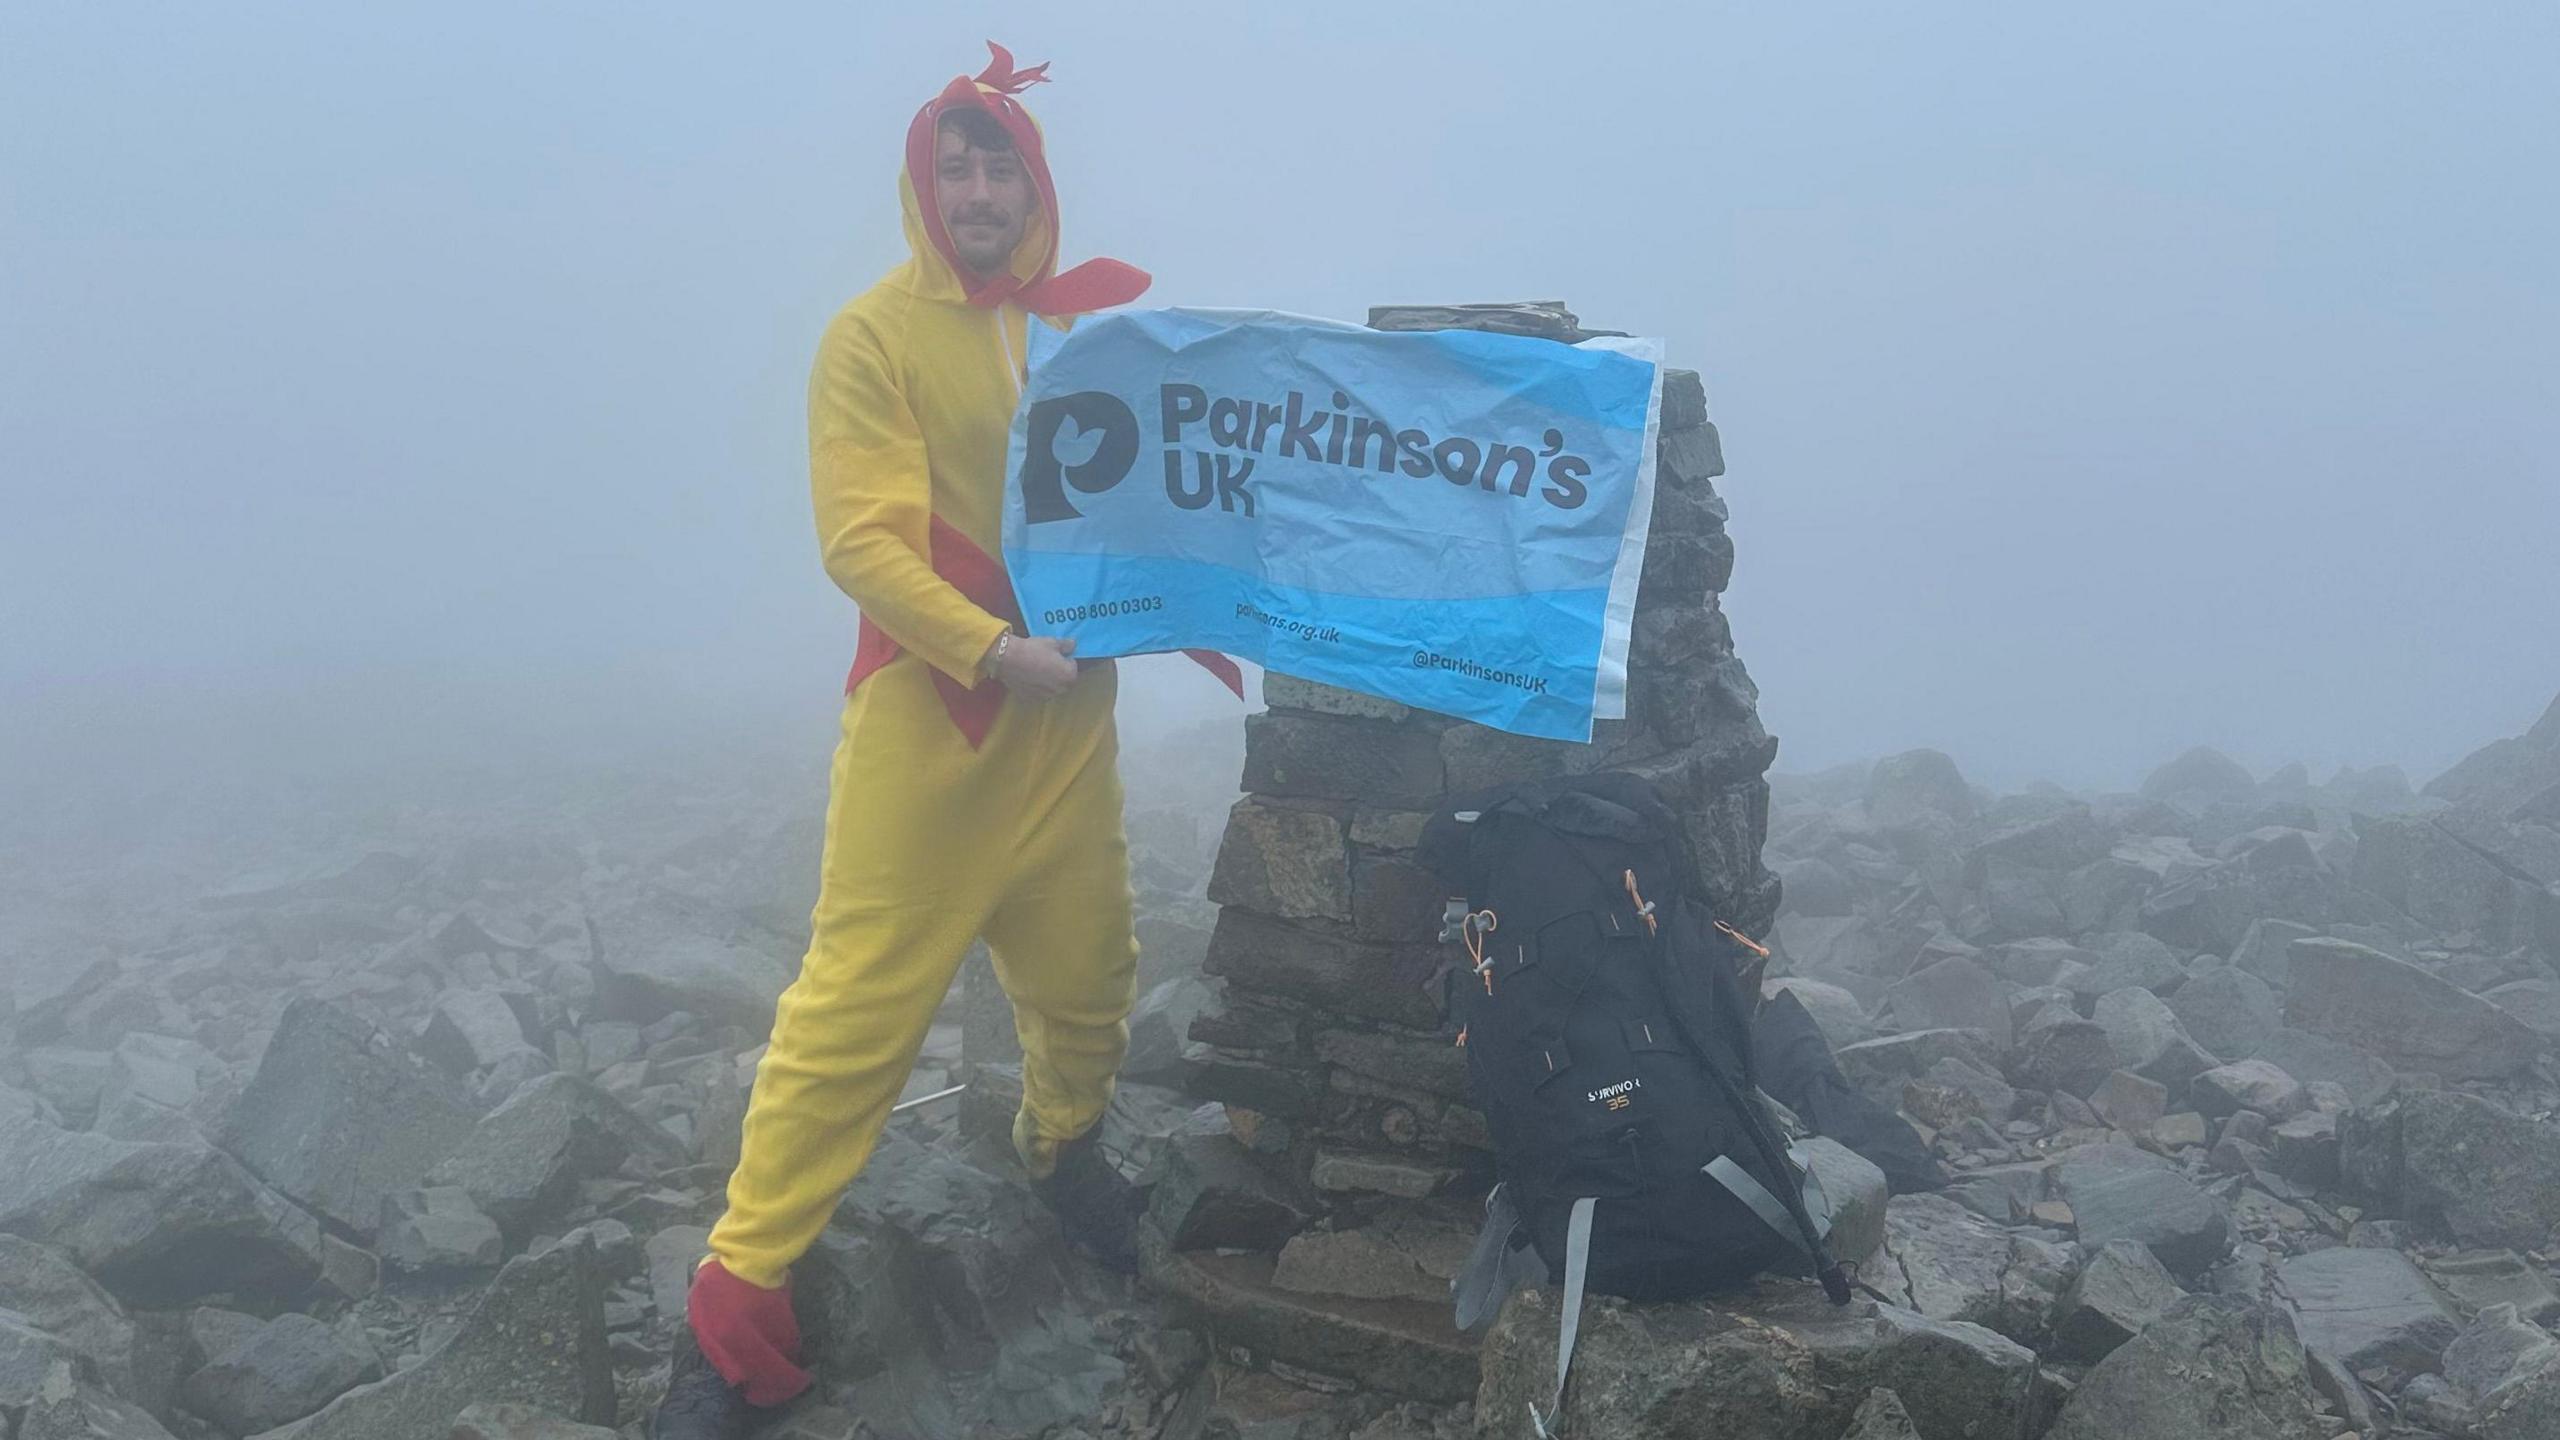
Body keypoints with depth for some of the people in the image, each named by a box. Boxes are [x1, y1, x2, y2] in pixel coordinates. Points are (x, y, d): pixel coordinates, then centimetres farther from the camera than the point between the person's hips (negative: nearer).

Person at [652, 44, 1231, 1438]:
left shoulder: (1094, 316, 8)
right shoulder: (874, 333, -4)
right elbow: (864, 542, -12)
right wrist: (994, 651, -23)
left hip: (1070, 707, 4)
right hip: (927, 709, -4)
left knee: (1087, 973, 11)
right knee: (857, 1003, -4)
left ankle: (1062, 1151, 43)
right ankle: (737, 1300, 7)